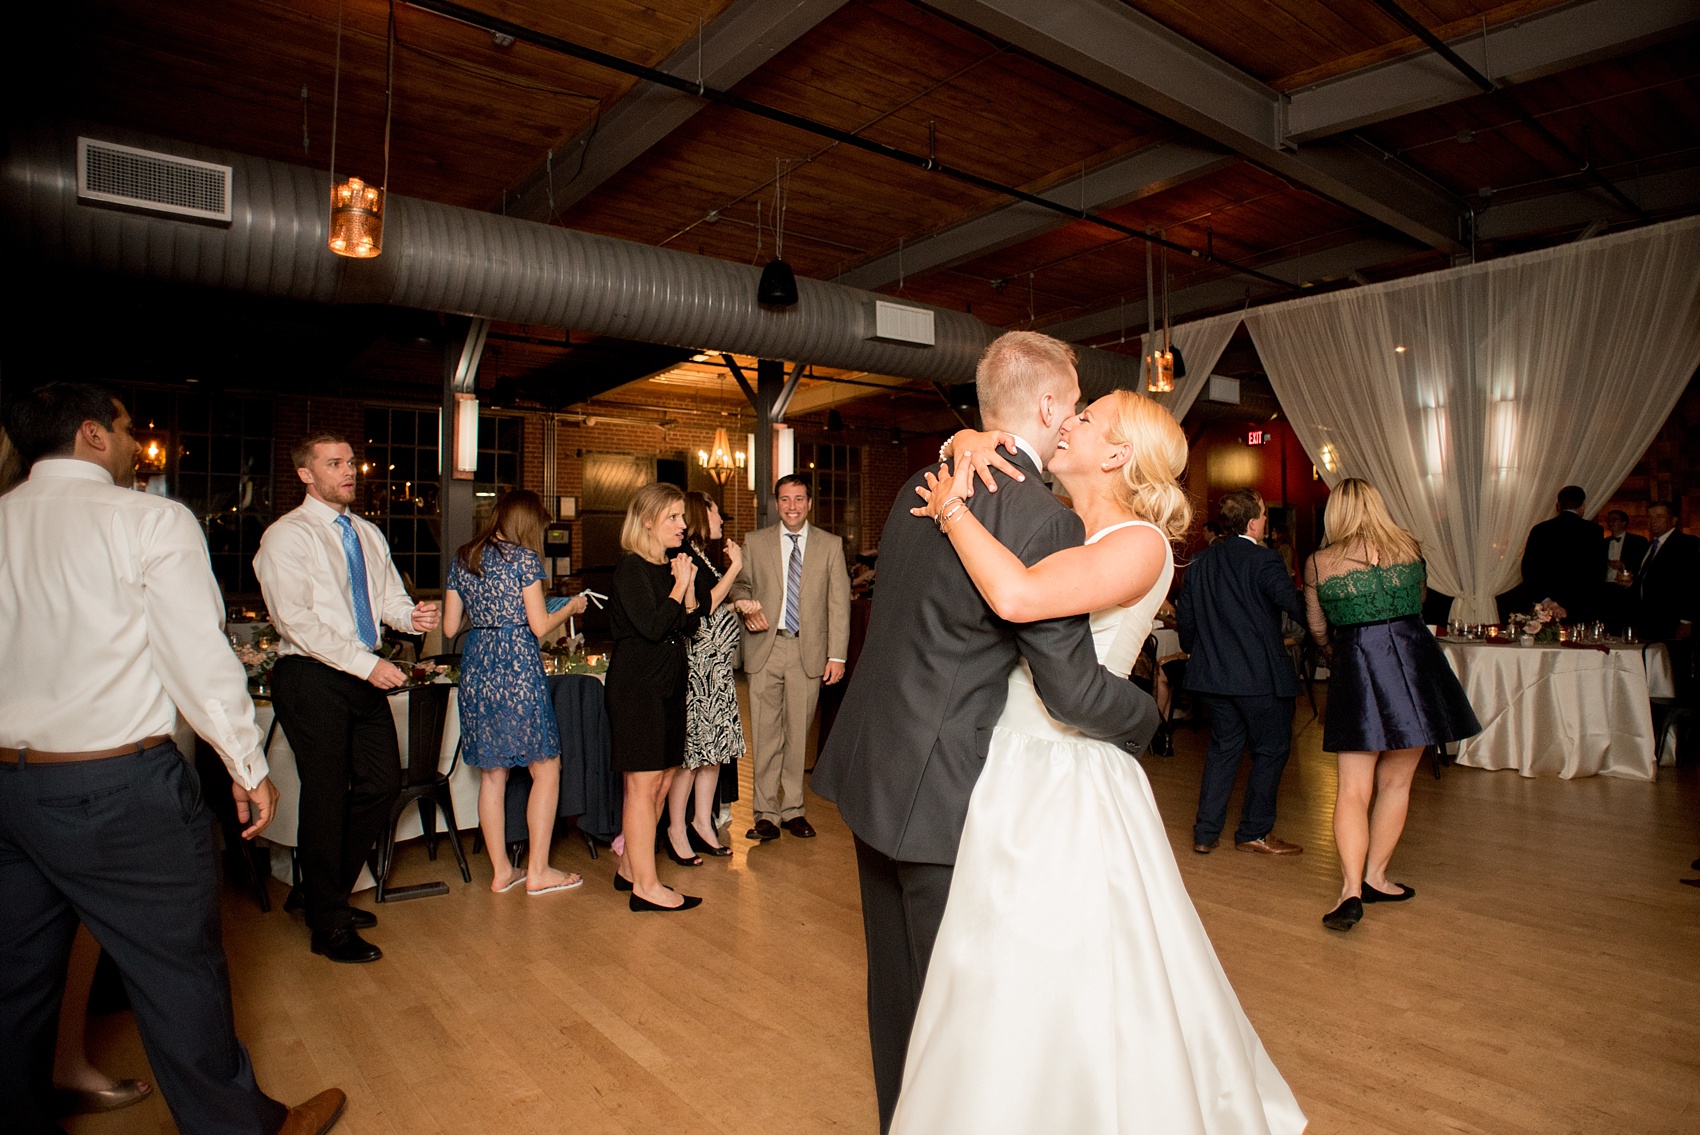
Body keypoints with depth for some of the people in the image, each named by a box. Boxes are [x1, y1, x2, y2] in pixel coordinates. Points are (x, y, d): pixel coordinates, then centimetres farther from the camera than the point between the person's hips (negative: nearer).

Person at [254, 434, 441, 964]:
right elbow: (296, 620, -17)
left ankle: (322, 892, 31)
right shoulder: (287, 536, -9)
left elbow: (389, 596, 15)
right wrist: (367, 663, -21)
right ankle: (328, 925, 16)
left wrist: (411, 613, -10)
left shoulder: (369, 534, 14)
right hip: (312, 678, -7)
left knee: (381, 784, 10)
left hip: (364, 677, 7)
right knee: (327, 798, 0)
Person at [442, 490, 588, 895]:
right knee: (546, 769, 5)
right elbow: (539, 626, -9)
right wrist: (571, 607, 8)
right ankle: (537, 871, 8)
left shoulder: (461, 558, 10)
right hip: (518, 668, -6)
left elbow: (449, 628, 11)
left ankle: (501, 871, 20)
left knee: (492, 774, 13)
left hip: (476, 669, 7)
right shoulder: (524, 558, -7)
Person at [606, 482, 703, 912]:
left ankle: (629, 868, 24)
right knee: (643, 784, -4)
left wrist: (688, 586, -2)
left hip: (667, 683, 9)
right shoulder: (631, 569, -12)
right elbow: (652, 627, -22)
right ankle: (645, 887, 3)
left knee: (663, 780, 11)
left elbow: (688, 628, 11)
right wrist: (679, 585, -13)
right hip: (636, 685, -9)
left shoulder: (670, 567, 14)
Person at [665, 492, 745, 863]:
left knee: (714, 746, 12)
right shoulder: (685, 555, -13)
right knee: (690, 748, -2)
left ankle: (702, 822, 23)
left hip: (717, 666, 10)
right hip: (696, 667, -10)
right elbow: (703, 607, -18)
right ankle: (677, 830, 10)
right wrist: (734, 568, -12)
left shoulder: (701, 555, 17)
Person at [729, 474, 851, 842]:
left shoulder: (830, 545, 7)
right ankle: (766, 813, 12)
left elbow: (839, 603, 3)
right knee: (765, 734, 1)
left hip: (808, 650, 0)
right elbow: (740, 584, 15)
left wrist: (837, 655, -3)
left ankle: (792, 809, 21)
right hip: (765, 647, 0)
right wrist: (747, 608, -10)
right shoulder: (755, 542, 9)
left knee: (798, 733, 7)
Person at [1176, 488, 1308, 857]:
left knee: (1223, 747, 15)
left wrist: (1193, 650, 25)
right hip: (1260, 675, -6)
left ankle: (1205, 833, 16)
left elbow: (1183, 612, 11)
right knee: (1271, 751, 10)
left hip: (1212, 672, 6)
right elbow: (1298, 607, -19)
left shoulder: (1202, 560, 6)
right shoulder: (1263, 560, -14)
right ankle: (1254, 832, 18)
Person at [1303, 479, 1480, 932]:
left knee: (1352, 788, 1)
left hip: (1354, 670, -1)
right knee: (1395, 781, 13)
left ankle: (1352, 888, -10)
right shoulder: (1410, 549, 4)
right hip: (1412, 662, 1)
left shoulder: (1318, 563, 0)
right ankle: (1375, 877, 20)